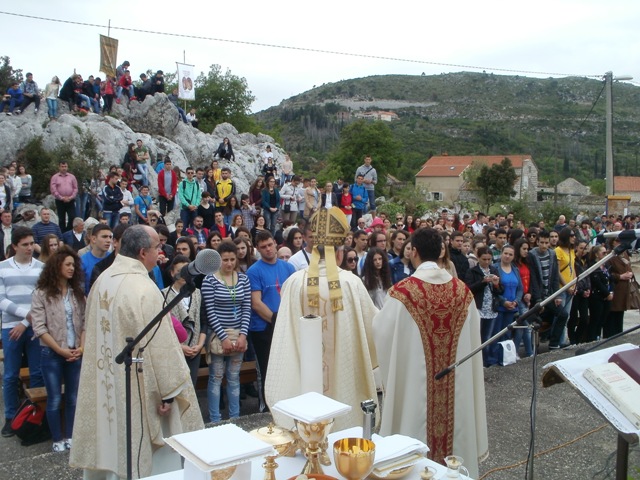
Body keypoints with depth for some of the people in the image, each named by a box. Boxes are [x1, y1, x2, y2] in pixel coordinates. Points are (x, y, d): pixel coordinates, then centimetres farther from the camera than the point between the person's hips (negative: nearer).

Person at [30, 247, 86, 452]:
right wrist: (60, 350, -13)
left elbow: (84, 322, 5)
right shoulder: (42, 293, -5)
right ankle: (57, 439, 18)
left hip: (76, 354, 4)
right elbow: (39, 327, -10)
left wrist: (82, 347, -8)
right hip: (51, 354, -4)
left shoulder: (78, 292, 7)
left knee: (73, 397, 10)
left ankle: (70, 436, 23)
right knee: (55, 399, 4)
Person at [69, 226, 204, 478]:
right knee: (138, 455, 7)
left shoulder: (103, 280, 3)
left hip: (105, 387, 8)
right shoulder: (143, 288, -23)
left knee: (109, 449, 20)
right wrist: (169, 390, -13)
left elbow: (95, 333, 13)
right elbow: (159, 345, -21)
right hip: (136, 388, -8)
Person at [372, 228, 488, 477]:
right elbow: (473, 335, 8)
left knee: (416, 421, 10)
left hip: (414, 380, -4)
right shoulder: (462, 290, -2)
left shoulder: (403, 291, -16)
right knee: (455, 418, 18)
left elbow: (381, 330, -4)